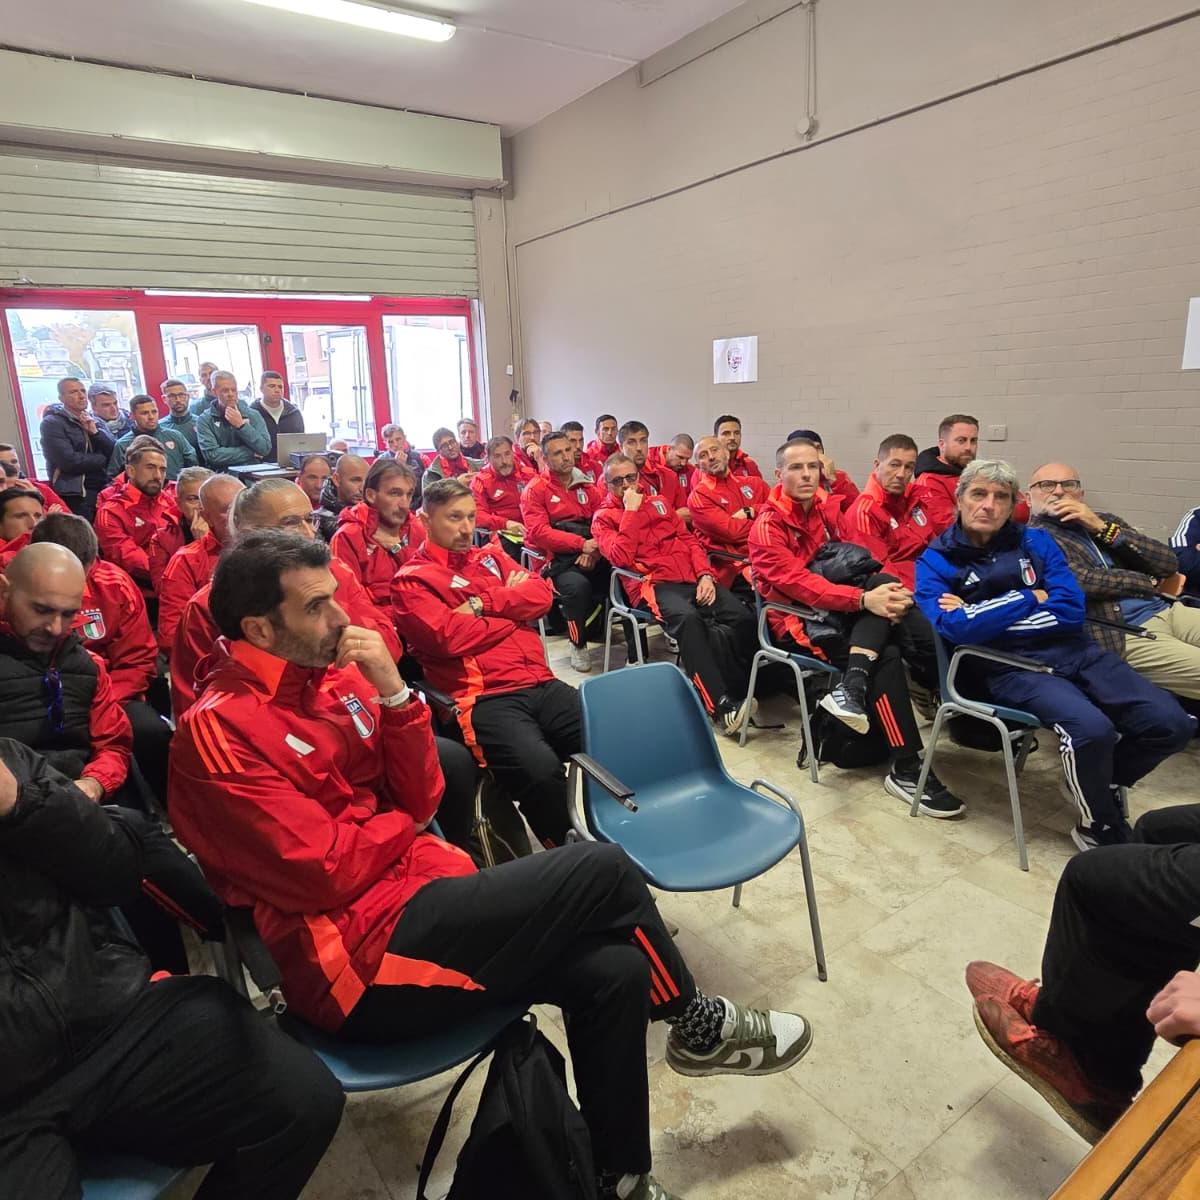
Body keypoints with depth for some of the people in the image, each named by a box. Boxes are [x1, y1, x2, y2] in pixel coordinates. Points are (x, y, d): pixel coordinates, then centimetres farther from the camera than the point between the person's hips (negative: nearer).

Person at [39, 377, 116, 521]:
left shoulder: (96, 422, 16)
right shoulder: (51, 424, -3)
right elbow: (69, 461, -15)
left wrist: (95, 432, -8)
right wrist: (103, 459, -3)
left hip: (104, 492, 5)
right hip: (75, 497, -5)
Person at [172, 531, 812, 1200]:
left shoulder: (332, 676, 7)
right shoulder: (219, 731, -14)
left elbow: (422, 799, 3)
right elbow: (331, 874, -19)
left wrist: (394, 691, -10)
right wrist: (402, 818, -1)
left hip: (419, 900, 7)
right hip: (362, 952, -7)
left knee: (615, 971, -8)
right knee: (603, 872, -14)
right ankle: (699, 1023, 13)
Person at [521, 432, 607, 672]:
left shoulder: (586, 486, 15)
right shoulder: (535, 489, -1)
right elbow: (539, 532, -14)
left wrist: (594, 549, -15)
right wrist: (581, 544, -21)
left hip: (589, 555, 5)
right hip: (554, 557, -5)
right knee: (577, 585, -34)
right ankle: (578, 644, -9)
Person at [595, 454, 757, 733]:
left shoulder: (659, 502, 24)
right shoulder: (604, 518, 9)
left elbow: (688, 539, 18)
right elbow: (621, 558, -10)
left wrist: (705, 574, 1)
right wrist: (631, 510, -7)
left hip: (691, 577, 5)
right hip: (652, 582, -5)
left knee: (743, 617, -20)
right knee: (688, 618, -38)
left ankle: (735, 687, -7)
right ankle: (720, 705, -36)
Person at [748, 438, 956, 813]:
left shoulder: (831, 508, 10)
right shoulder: (767, 526, -9)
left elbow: (865, 561, 5)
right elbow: (797, 582, -23)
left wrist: (887, 589, -19)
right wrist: (863, 599, -36)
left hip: (843, 612, 6)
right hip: (800, 620, -6)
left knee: (884, 584, -25)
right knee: (887, 656, -27)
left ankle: (852, 687, -34)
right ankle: (906, 769, -21)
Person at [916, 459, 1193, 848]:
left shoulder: (1036, 542, 14)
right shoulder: (936, 561, 3)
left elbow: (1071, 610, 0)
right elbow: (955, 628, -15)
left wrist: (985, 616, -7)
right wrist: (1030, 598, -5)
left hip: (1074, 651, 5)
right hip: (1010, 667, -5)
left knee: (1171, 722, -11)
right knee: (1092, 729, -31)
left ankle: (1103, 783, 20)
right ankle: (1100, 829, -1)